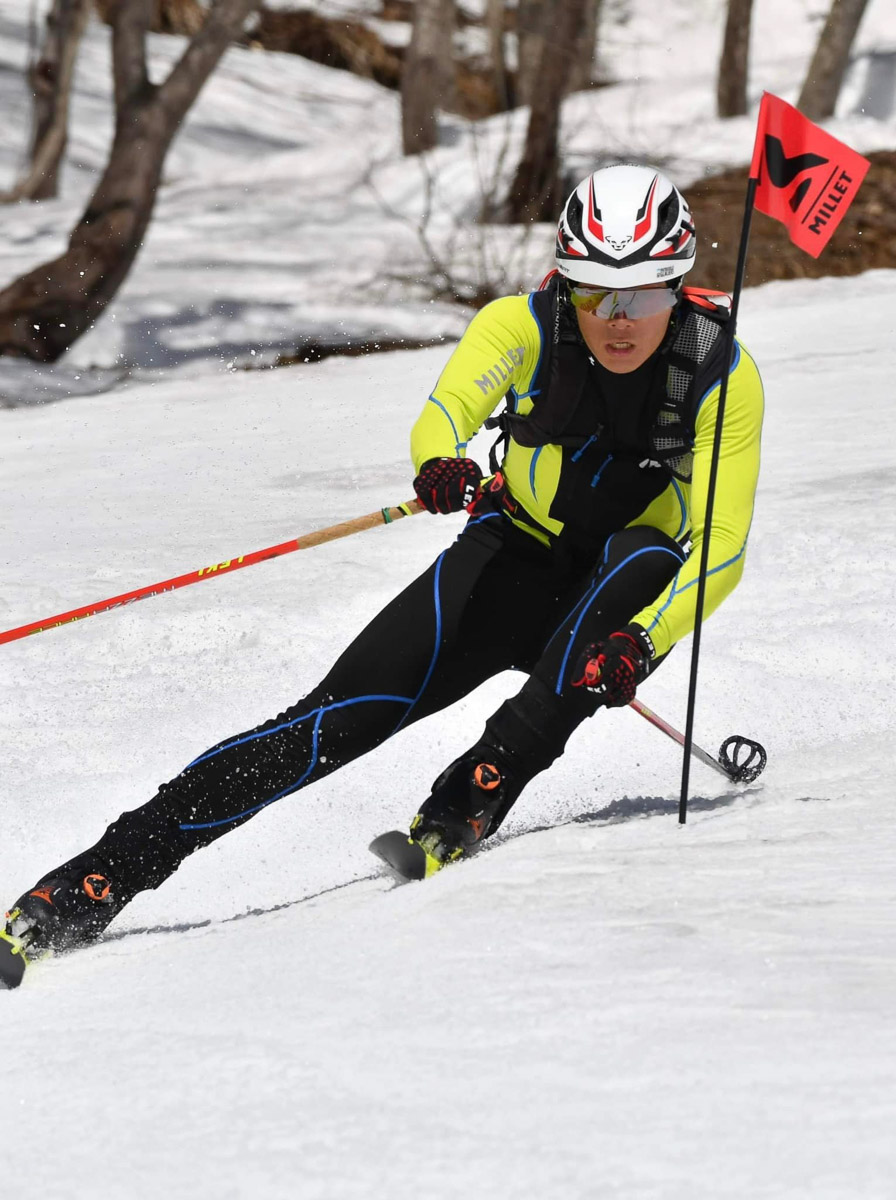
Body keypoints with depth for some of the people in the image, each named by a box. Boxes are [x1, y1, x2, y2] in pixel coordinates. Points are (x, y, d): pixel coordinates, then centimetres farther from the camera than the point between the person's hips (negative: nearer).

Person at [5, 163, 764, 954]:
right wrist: (440, 465, -57)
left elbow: (722, 552, -25)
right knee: (349, 712, -20)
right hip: (516, 564, 0)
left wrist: (642, 643, -43)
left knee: (645, 560, -36)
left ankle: (474, 800, -37)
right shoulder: (523, 326, -16)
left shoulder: (723, 376, -19)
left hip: (616, 607, 0)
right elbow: (444, 412, -33)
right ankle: (114, 868, -22)